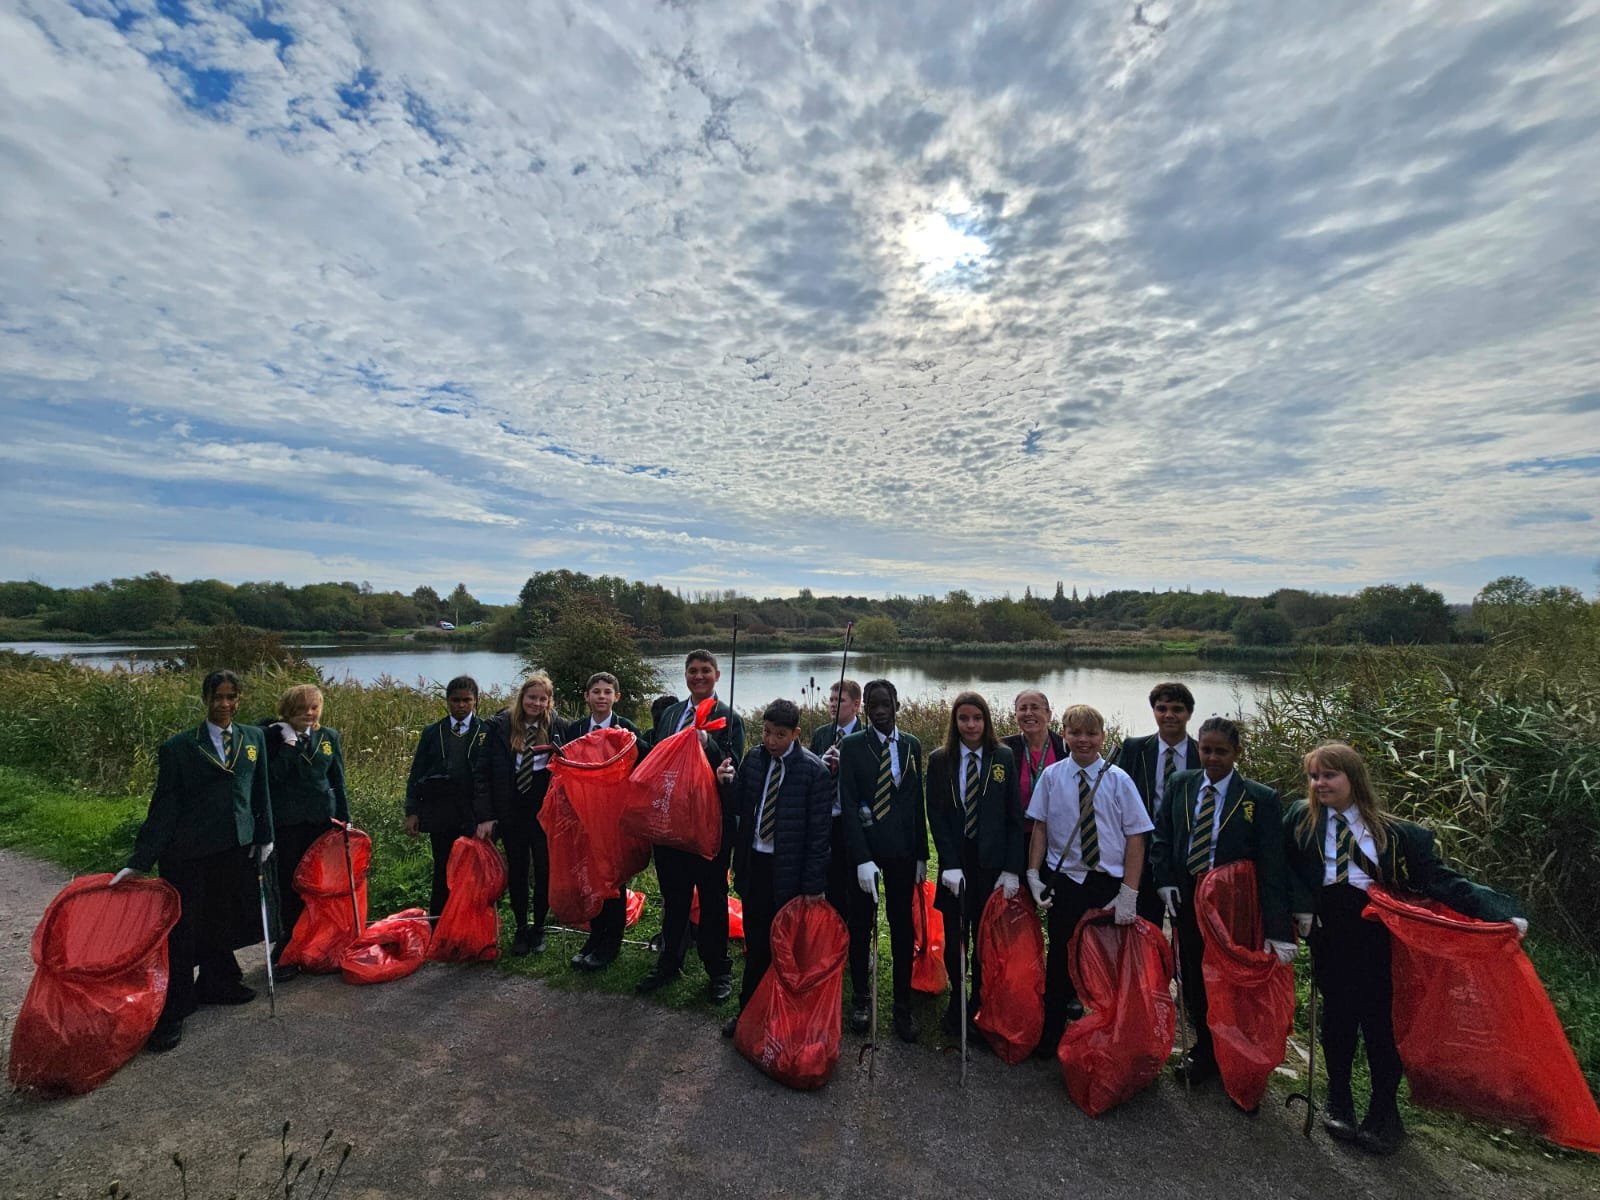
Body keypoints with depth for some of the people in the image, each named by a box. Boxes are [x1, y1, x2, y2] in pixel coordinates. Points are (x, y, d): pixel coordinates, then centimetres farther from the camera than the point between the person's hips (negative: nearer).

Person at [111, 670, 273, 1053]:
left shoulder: (254, 738, 4)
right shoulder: (179, 747, -7)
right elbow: (164, 807, -5)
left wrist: (264, 837, 7)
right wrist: (139, 861, -7)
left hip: (237, 849, 3)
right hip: (189, 853, -3)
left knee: (226, 921, 15)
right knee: (183, 931, 4)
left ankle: (216, 984, 37)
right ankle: (172, 1014, 19)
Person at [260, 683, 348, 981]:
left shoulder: (329, 737, 7)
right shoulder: (274, 737, -2)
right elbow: (272, 776, -13)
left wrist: (344, 820, 9)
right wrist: (289, 743, -17)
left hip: (323, 820, 2)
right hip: (288, 823, -2)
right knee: (290, 886, 3)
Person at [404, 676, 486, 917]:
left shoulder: (486, 731, 2)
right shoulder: (433, 732, 10)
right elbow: (416, 773, 10)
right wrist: (412, 812, 2)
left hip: (474, 815, -2)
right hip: (440, 813, 2)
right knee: (443, 872, 9)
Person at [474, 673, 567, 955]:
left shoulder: (557, 726, -4)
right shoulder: (499, 725, -6)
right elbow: (482, 772, -6)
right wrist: (484, 815, -10)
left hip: (545, 811, 0)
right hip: (511, 812, 0)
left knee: (544, 869, 7)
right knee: (517, 870, 13)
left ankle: (538, 927, 26)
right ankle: (521, 927, 30)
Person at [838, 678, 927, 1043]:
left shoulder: (912, 746, 4)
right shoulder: (852, 746, -7)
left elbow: (918, 802, 7)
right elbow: (848, 805, -11)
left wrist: (922, 855, 7)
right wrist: (862, 858, -16)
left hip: (902, 850, 2)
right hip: (864, 849, -2)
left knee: (902, 927, 8)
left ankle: (902, 1006, 23)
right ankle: (860, 997, 32)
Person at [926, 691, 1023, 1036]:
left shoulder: (1004, 758, -1)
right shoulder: (939, 760, -1)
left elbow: (1014, 816, -1)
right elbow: (935, 816, -2)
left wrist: (1012, 868, -6)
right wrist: (950, 865, -10)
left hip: (992, 862, 0)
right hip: (955, 862, 0)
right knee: (954, 936, 6)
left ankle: (980, 1001, 27)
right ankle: (957, 1003, 26)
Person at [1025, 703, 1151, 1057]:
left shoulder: (1118, 780, -6)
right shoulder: (1051, 776, -3)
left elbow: (1135, 837, -6)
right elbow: (1040, 827, 3)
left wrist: (1129, 894, -9)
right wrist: (1033, 875, -2)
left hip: (1108, 883, 0)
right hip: (1063, 882, 0)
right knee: (1060, 958, 10)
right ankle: (1052, 1035, 28)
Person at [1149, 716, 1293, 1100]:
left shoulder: (1261, 799, -11)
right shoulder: (1179, 784, 0)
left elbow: (1273, 866, -13)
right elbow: (1161, 837, 8)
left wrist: (1278, 929, -16)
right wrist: (1165, 881, -3)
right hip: (1186, 898, 3)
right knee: (1193, 977, 14)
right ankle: (1204, 1048, 35)